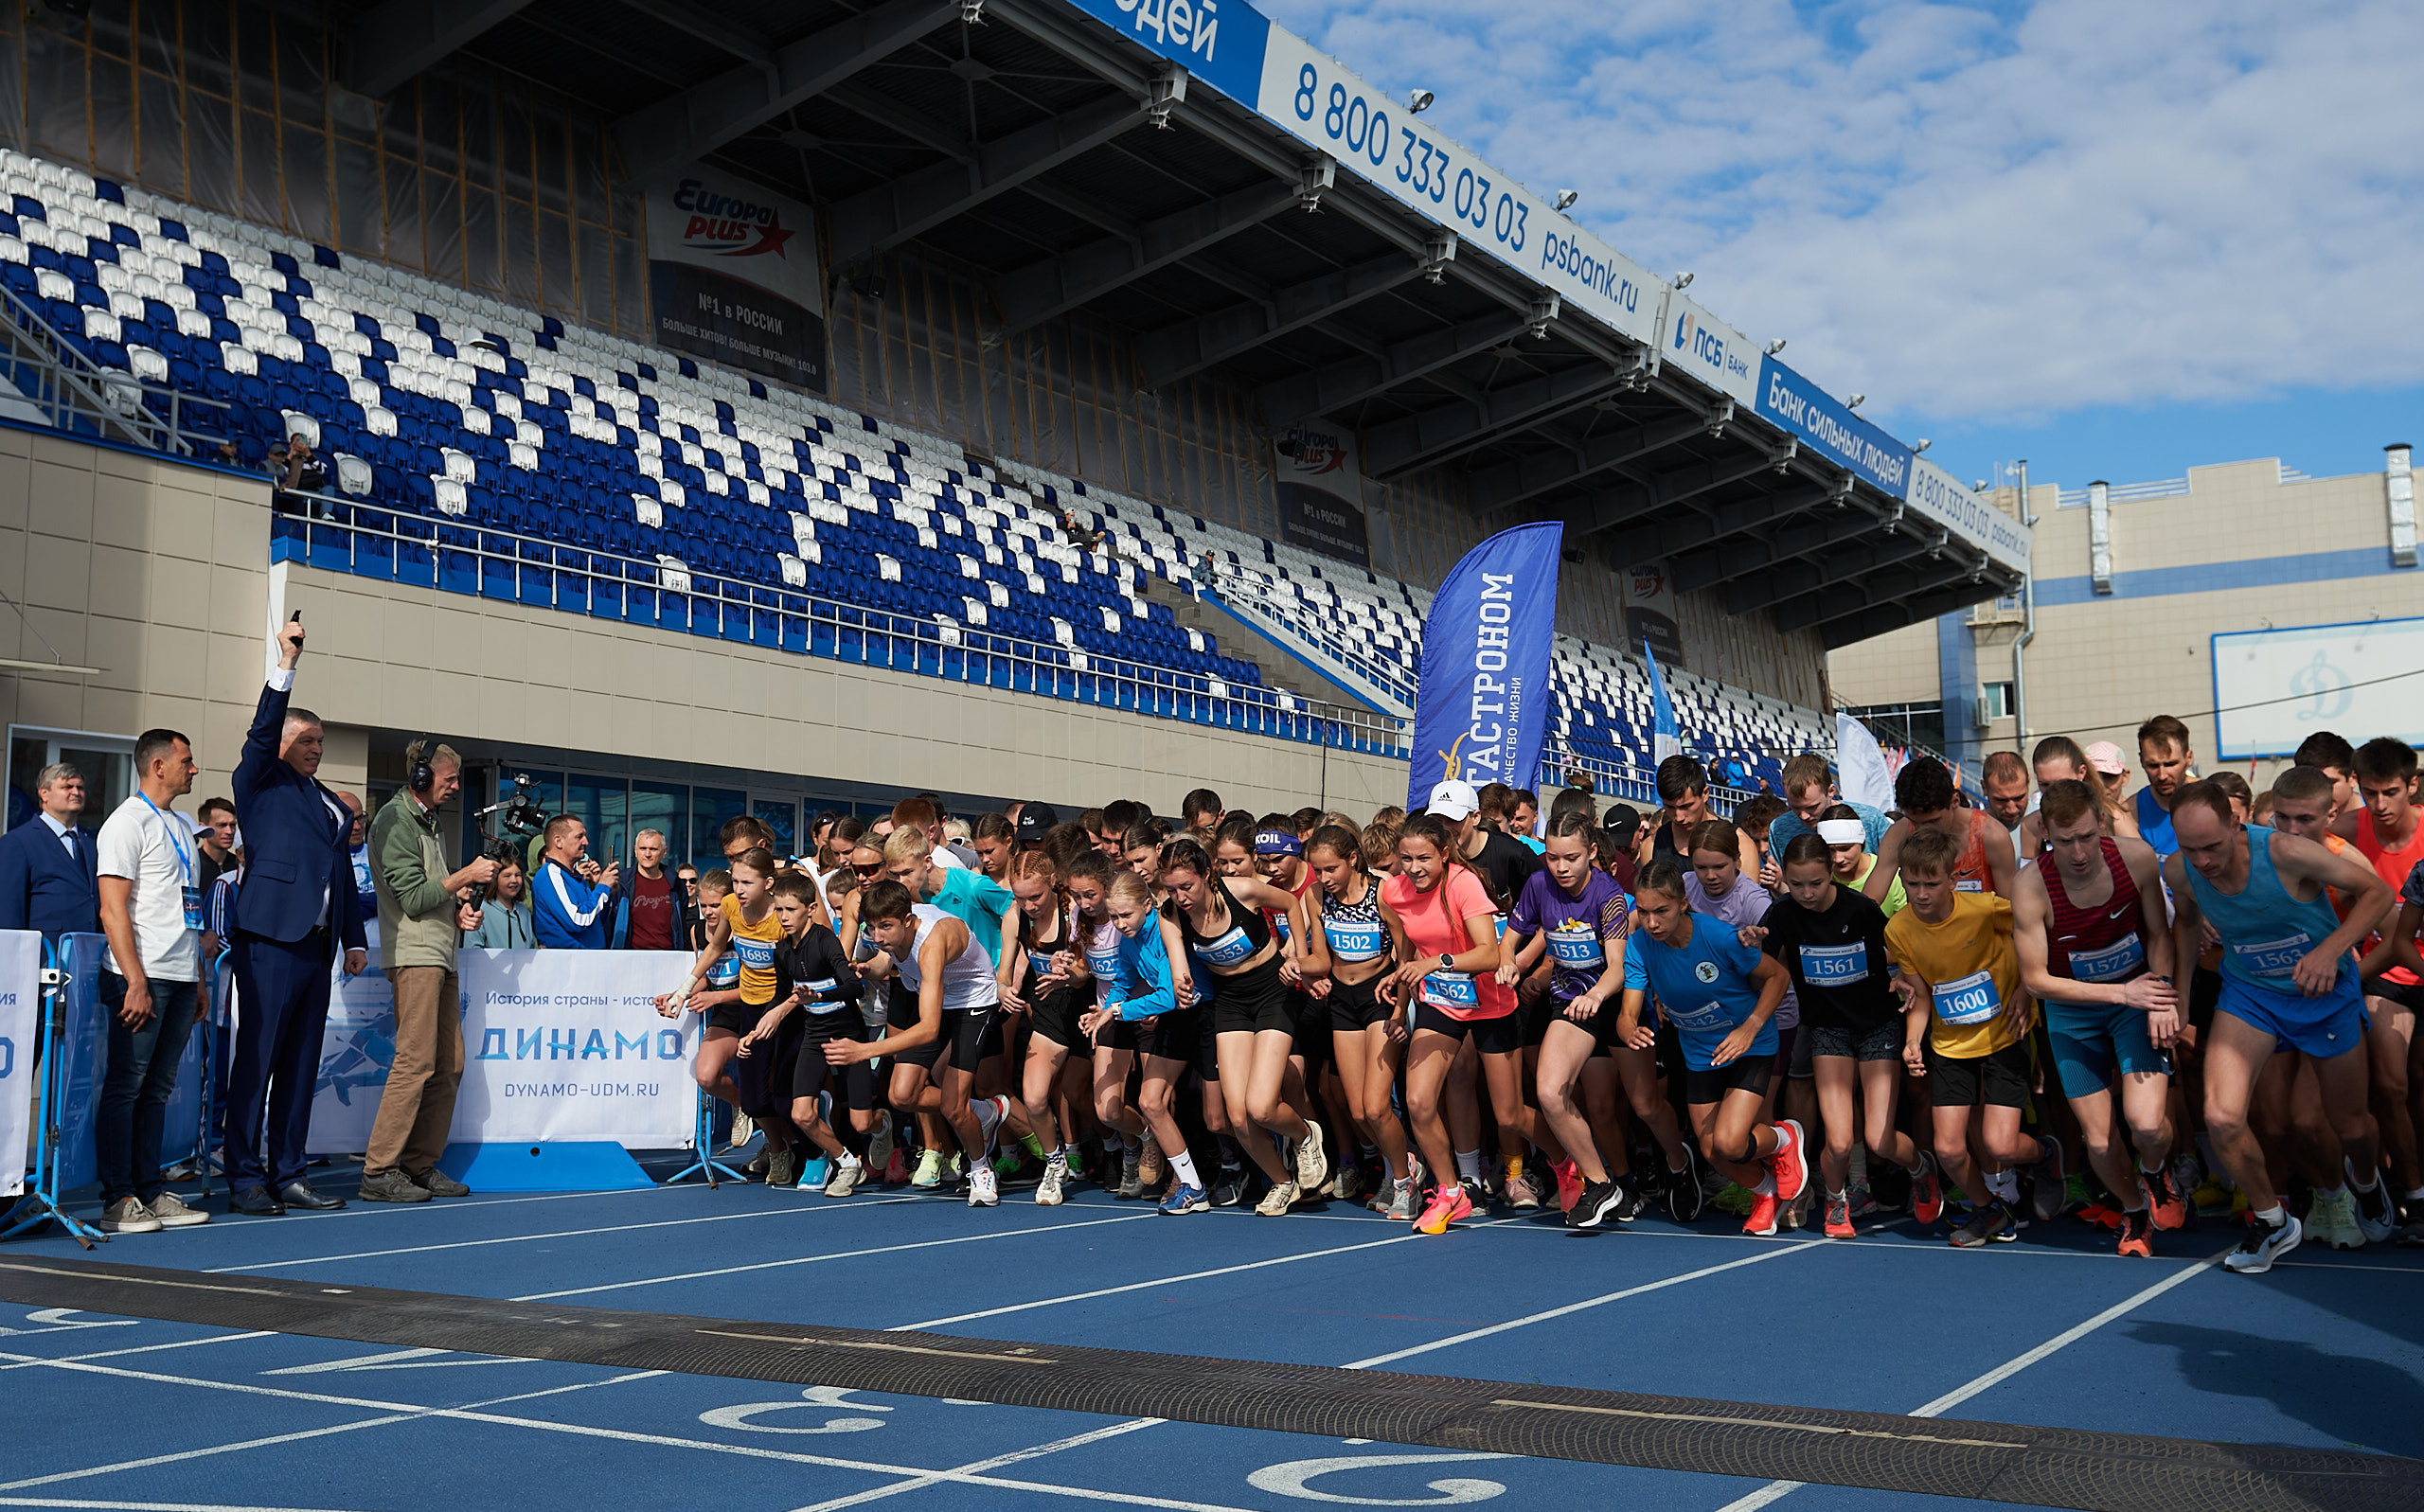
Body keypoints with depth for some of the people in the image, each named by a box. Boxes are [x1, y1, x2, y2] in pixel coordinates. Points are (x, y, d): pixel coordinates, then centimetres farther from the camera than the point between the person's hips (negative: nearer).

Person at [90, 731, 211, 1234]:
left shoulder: (181, 826, 19)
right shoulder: (128, 823, -6)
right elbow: (113, 910, -13)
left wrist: (199, 980, 18)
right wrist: (136, 982, -18)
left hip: (181, 976, 8)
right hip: (143, 977, -8)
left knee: (157, 1088, 10)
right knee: (126, 1087, -4)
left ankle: (151, 1192, 14)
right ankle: (119, 1201, -1)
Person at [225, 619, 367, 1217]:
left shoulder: (332, 804, 23)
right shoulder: (260, 784, 5)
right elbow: (262, 731, -12)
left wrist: (354, 939, 19)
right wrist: (286, 663, -19)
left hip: (318, 944, 7)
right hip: (270, 939, -7)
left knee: (301, 1065, 8)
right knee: (255, 1060, -5)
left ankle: (288, 1174, 13)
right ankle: (245, 1179, -1)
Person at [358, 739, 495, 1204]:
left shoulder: (429, 821, 22)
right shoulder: (395, 820, -7)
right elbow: (412, 897, -14)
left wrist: (457, 912, 10)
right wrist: (465, 877, -8)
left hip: (441, 956, 10)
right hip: (414, 955, -10)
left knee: (448, 1065, 8)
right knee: (415, 1063, -13)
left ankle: (421, 1165, 13)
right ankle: (378, 1172, -9)